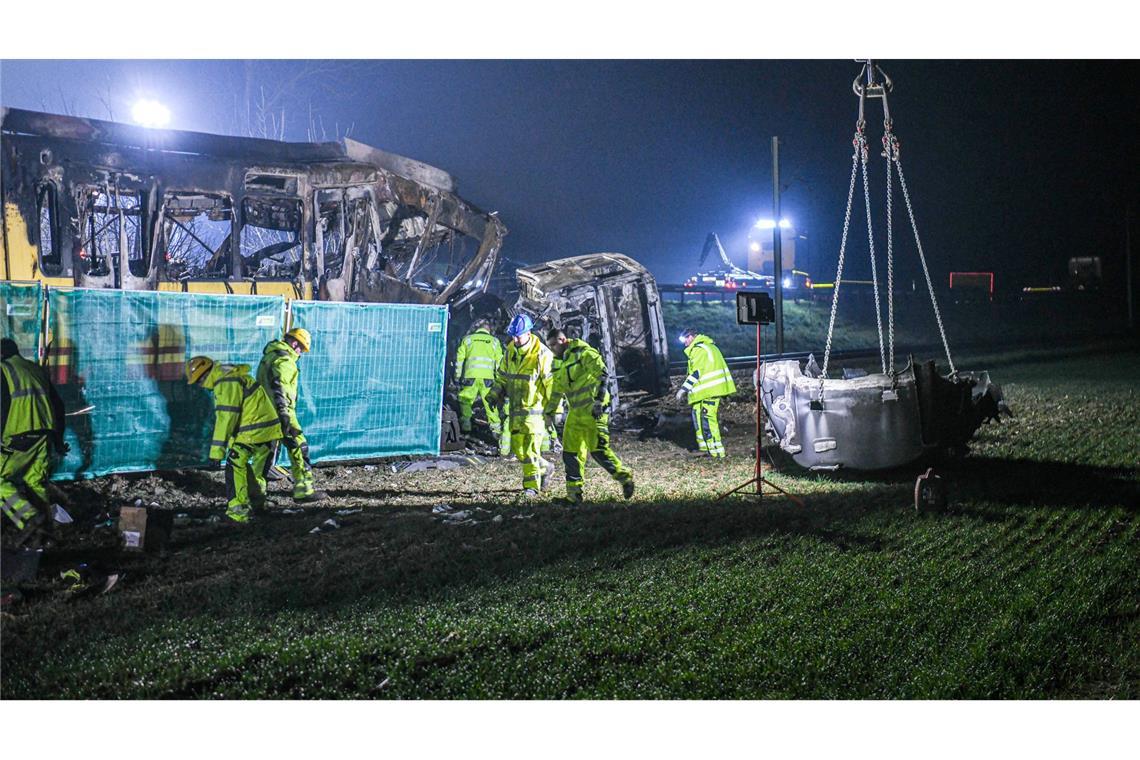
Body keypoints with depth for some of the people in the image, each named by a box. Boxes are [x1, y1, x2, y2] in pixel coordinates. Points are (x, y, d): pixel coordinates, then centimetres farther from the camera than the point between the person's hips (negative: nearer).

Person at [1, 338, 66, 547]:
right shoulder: (36, 369, 19)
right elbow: (58, 405, 19)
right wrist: (58, 440, 25)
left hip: (18, 438, -6)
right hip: (44, 436, 6)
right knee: (36, 483, 14)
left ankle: (29, 518, -13)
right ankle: (42, 529, 12)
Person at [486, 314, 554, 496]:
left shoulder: (542, 354, -13)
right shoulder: (510, 352, 7)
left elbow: (552, 384, -11)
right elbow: (502, 376, 19)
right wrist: (495, 395, 4)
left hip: (535, 409, -7)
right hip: (516, 409, 7)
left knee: (531, 448, -7)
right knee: (517, 448, 11)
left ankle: (532, 486, 1)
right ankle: (545, 468, 31)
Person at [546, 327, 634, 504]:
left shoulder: (583, 353, -11)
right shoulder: (558, 362, 16)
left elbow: (602, 374, -20)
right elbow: (556, 389, 25)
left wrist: (599, 399, -27)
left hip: (594, 410, -8)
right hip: (575, 412, 8)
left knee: (598, 450, -12)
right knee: (570, 452, 4)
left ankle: (625, 478, 5)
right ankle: (573, 493, 11)